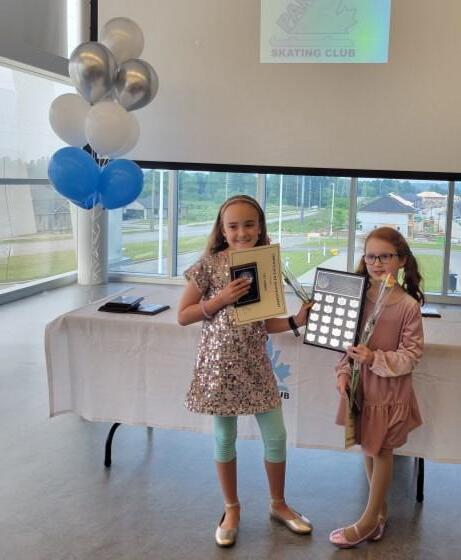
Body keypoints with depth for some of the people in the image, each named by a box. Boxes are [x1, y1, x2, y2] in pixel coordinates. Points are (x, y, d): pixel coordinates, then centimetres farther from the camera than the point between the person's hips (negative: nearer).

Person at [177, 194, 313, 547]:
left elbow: (263, 322, 8)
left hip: (255, 362, 4)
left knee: (276, 436, 9)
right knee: (225, 438, 10)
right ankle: (232, 510, 30)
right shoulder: (210, 264, -9)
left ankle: (278, 504, 32)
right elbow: (183, 316, -7)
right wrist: (221, 299, -18)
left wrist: (296, 321, -7)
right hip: (220, 362, -3)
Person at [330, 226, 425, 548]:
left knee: (381, 452, 10)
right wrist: (343, 372, -6)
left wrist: (376, 359, -25)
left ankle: (370, 519, 24)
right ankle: (381, 511, 35)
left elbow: (411, 356, -13)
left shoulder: (409, 306, -16)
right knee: (369, 449, 16)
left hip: (390, 391, -4)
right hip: (362, 386, 5)